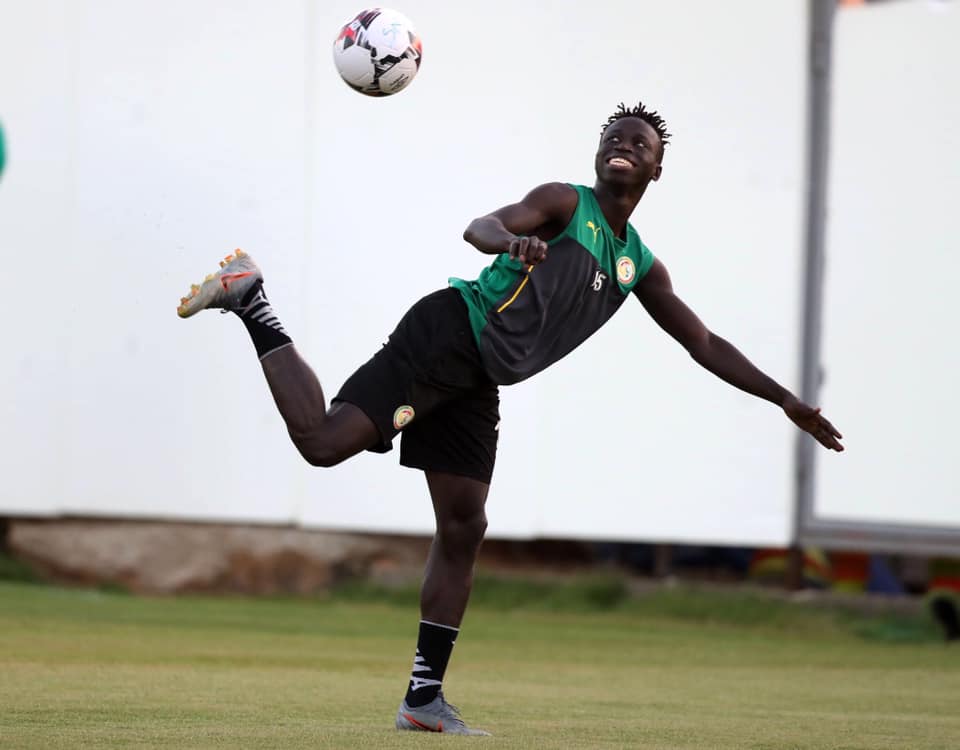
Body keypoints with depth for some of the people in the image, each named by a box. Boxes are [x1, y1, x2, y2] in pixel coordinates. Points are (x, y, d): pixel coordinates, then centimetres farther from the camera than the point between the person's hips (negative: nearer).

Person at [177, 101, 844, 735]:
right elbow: (480, 227, -21)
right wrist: (510, 241, -46)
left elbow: (705, 345, 24)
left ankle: (425, 697, 6)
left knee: (463, 530, 3)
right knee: (321, 441, -21)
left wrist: (786, 401, 20)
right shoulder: (565, 204, -3)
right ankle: (250, 298, -3)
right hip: (445, 338, -7)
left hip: (476, 384, 7)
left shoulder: (640, 266, 18)